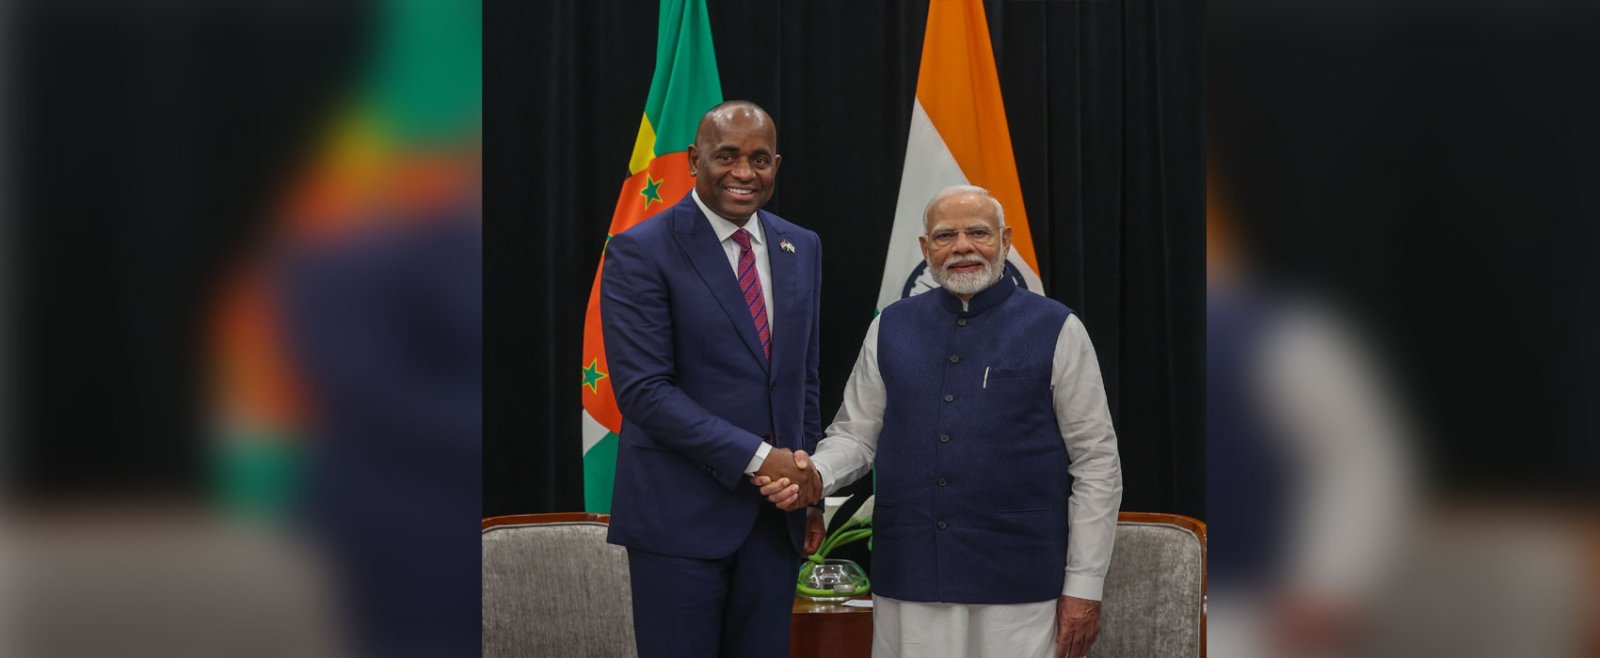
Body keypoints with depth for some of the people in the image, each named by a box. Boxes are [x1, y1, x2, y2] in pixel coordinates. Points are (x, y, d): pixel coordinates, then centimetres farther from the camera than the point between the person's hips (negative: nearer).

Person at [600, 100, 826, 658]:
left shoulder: (801, 249, 10)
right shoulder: (640, 251, -8)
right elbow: (643, 388, -16)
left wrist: (809, 486, 11)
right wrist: (757, 458, -18)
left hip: (776, 510, 5)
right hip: (680, 512, -5)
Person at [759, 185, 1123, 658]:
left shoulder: (1056, 330, -1)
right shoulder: (891, 328, 8)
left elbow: (1096, 462, -1)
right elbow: (855, 435, 12)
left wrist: (1084, 585, -4)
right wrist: (816, 475, -11)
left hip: (1019, 584, -2)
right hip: (907, 580, 3)